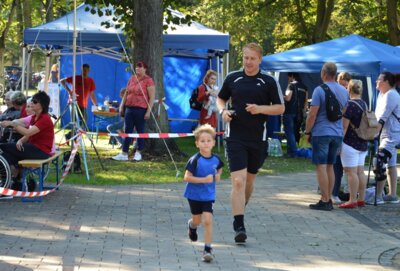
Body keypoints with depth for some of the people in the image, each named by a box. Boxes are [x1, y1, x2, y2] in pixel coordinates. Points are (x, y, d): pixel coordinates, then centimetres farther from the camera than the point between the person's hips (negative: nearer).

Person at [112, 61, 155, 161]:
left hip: (141, 109, -6)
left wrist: (148, 111, -15)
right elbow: (126, 93, 21)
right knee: (127, 131, 3)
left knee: (140, 131, 2)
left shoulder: (148, 80, -6)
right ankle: (124, 154, 4)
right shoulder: (132, 79, 13)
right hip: (129, 108, 6)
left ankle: (138, 153, 14)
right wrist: (122, 105, 16)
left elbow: (152, 97, -9)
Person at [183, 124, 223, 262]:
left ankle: (207, 249, -6)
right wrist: (204, 180, -27)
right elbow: (186, 177, -20)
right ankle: (192, 225, 54)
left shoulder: (216, 159, -6)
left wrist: (218, 176, -2)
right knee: (197, 220, 16)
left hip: (208, 195, 2)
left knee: (208, 220, -11)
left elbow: (220, 167, 19)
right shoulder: (195, 160, -19)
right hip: (194, 194, -1)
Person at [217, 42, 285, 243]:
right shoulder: (232, 78, 5)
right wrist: (223, 111, -2)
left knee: (249, 180, 15)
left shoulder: (269, 82, 1)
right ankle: (239, 226, -16)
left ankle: (240, 210, 40)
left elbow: (280, 108, 2)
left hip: (258, 139, 1)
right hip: (235, 137, -1)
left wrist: (260, 109, -14)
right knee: (238, 181, -13)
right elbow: (220, 98, 20)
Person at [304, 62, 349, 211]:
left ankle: (325, 201, -6)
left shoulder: (319, 90, -11)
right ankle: (328, 200, 14)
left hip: (321, 133, -6)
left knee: (321, 166, -3)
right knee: (330, 166, 13)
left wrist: (307, 132, -3)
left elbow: (312, 114, -13)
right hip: (337, 134, 6)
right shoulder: (344, 91, 10)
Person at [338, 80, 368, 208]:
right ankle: (361, 199, 14)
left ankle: (353, 200, -6)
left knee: (351, 172, -6)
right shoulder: (364, 104, 11)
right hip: (363, 144, 9)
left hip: (350, 144, -9)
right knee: (360, 172, 11)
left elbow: (344, 126, -17)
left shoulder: (350, 105, -15)